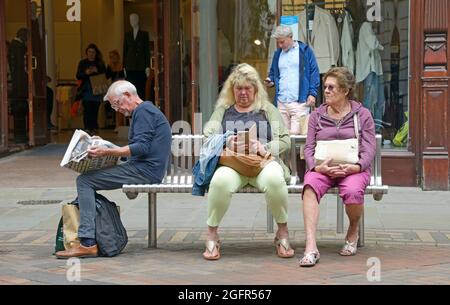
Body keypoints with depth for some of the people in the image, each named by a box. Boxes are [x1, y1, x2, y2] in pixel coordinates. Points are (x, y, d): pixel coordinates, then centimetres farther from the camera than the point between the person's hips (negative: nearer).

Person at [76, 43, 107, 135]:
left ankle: (94, 128, 5)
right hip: (86, 90, -1)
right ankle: (87, 127, -10)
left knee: (95, 109, -1)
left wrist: (97, 71, -12)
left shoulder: (100, 63, 10)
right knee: (87, 109, -10)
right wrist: (86, 73, -15)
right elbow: (78, 76, 3)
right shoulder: (83, 63, 9)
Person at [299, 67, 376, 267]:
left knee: (353, 191, -37)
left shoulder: (363, 115, 10)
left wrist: (355, 167, -19)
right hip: (322, 168, 2)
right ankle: (311, 247, -43)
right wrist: (317, 167, -14)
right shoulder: (316, 116, 16)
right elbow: (309, 148, 9)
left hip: (352, 168, -2)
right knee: (310, 186, -34)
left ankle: (353, 233, -2)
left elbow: (369, 149, 2)